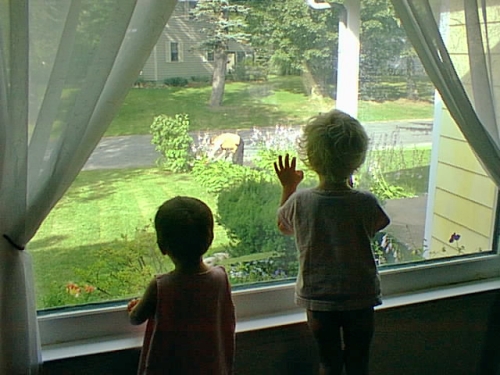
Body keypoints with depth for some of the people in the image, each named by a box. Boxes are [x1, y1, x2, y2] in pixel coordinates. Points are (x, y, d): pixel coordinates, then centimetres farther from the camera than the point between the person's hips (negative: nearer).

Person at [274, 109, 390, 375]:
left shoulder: (299, 201, -16)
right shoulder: (365, 203, -19)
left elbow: (283, 226, 6)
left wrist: (288, 187, 12)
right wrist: (349, 187, 7)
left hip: (318, 298, 1)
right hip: (360, 297, 0)